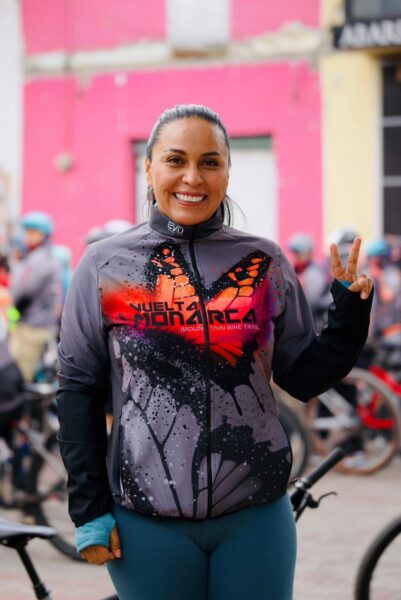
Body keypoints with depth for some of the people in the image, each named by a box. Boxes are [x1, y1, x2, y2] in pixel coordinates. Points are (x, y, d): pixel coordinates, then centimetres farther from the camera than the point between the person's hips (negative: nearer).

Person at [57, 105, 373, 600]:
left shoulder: (264, 262, 3)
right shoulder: (103, 265, -1)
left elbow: (303, 378, 6)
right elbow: (78, 393, 1)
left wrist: (351, 308, -8)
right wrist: (89, 510, -2)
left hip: (256, 516, 1)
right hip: (147, 520, -1)